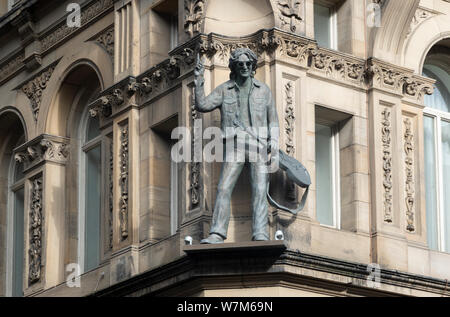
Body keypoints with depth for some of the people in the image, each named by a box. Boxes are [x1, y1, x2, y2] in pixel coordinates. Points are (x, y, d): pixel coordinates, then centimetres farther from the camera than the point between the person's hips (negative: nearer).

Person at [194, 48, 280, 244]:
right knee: (224, 189, -11)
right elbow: (202, 106, 0)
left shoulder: (263, 90, 13)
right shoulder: (224, 90, 10)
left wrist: (274, 140, -1)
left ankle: (261, 234, -18)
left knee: (260, 189, -12)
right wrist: (199, 80, -9)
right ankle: (217, 234, -16)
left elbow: (273, 119, 14)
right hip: (234, 145, 0)